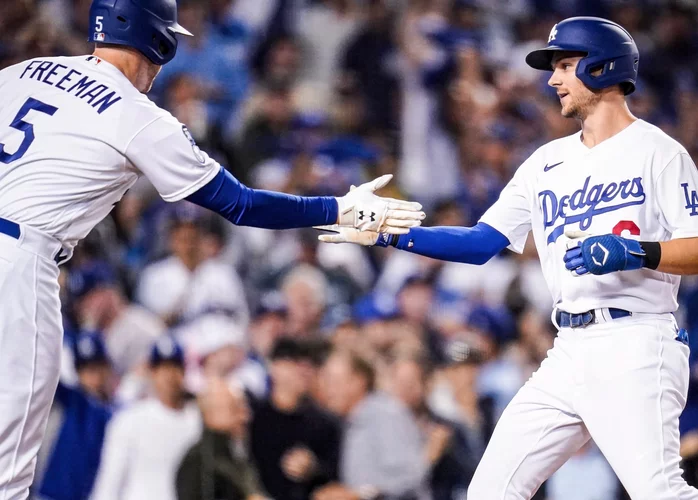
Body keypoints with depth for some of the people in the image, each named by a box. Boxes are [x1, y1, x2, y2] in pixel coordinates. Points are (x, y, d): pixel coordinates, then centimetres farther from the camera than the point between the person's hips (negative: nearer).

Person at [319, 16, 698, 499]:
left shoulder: (657, 151, -2)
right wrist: (386, 235, 9)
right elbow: (481, 243, 17)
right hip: (569, 352, 8)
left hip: (634, 348, -7)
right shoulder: (548, 161, 18)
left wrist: (635, 253, -24)